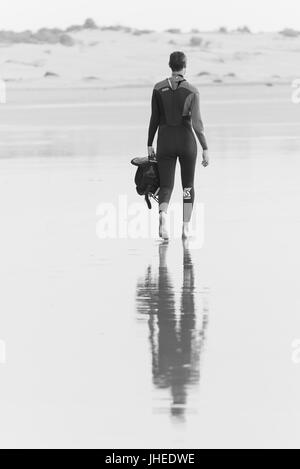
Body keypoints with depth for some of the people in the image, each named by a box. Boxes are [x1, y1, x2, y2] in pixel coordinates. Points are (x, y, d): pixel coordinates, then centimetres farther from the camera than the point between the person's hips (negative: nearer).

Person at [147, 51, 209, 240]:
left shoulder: (159, 88, -2)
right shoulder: (192, 91, -8)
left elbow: (154, 119, 1)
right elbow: (197, 122, -12)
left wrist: (150, 145, 9)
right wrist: (205, 148, -8)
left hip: (165, 141, 1)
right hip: (187, 141, -1)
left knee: (166, 187, 3)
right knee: (188, 185, 17)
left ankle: (163, 214, -29)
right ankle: (186, 228, 12)